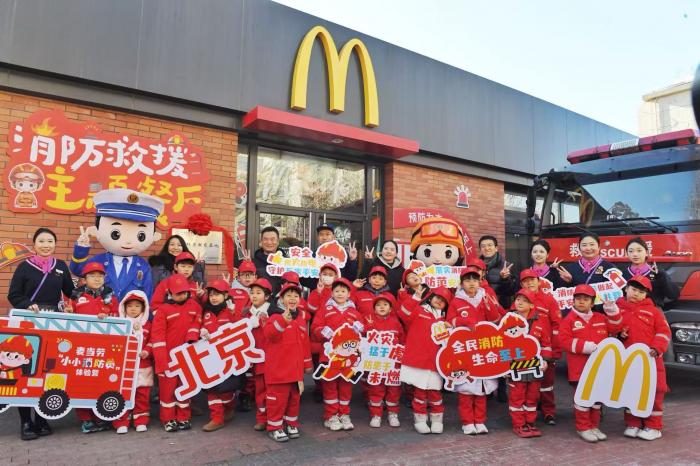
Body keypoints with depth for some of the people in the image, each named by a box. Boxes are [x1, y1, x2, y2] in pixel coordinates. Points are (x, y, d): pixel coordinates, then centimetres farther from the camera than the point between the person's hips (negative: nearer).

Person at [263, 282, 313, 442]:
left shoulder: (301, 317, 10)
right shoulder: (276, 315, -10)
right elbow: (269, 334, -29)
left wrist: (307, 363, 18)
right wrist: (283, 320, -42)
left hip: (296, 367, 6)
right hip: (278, 367, -6)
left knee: (294, 396, 16)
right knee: (278, 397, 2)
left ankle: (291, 424, 31)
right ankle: (275, 427, 17)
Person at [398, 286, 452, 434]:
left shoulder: (443, 319, 16)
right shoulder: (418, 309, 2)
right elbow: (404, 314, -17)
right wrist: (416, 298, -22)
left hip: (434, 361, 4)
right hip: (417, 359, -3)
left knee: (435, 392, 8)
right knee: (419, 391, 6)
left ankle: (437, 420, 25)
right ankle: (420, 419, 20)